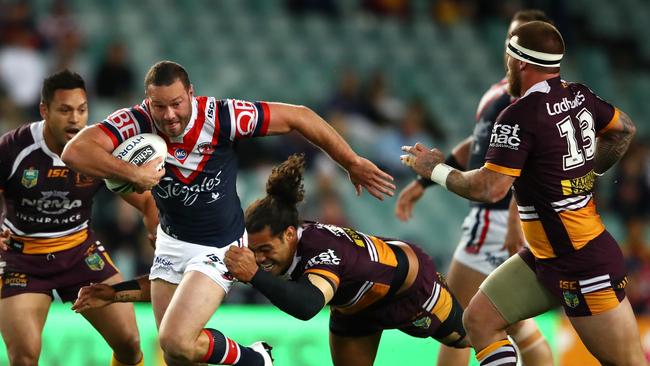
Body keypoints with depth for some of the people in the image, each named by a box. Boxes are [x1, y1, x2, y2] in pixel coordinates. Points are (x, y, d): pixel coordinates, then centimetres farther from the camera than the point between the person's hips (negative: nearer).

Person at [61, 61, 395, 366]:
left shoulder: (221, 117, -24)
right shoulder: (137, 121, -20)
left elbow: (298, 117, -15)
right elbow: (75, 151, -32)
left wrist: (352, 163, -6)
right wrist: (133, 173, -41)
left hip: (219, 248, -4)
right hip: (171, 242, 4)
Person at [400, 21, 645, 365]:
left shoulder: (520, 116, -20)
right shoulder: (578, 96, 4)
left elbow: (490, 188, -22)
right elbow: (624, 128, 21)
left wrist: (436, 170, -7)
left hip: (583, 264, -10)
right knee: (479, 319, 7)